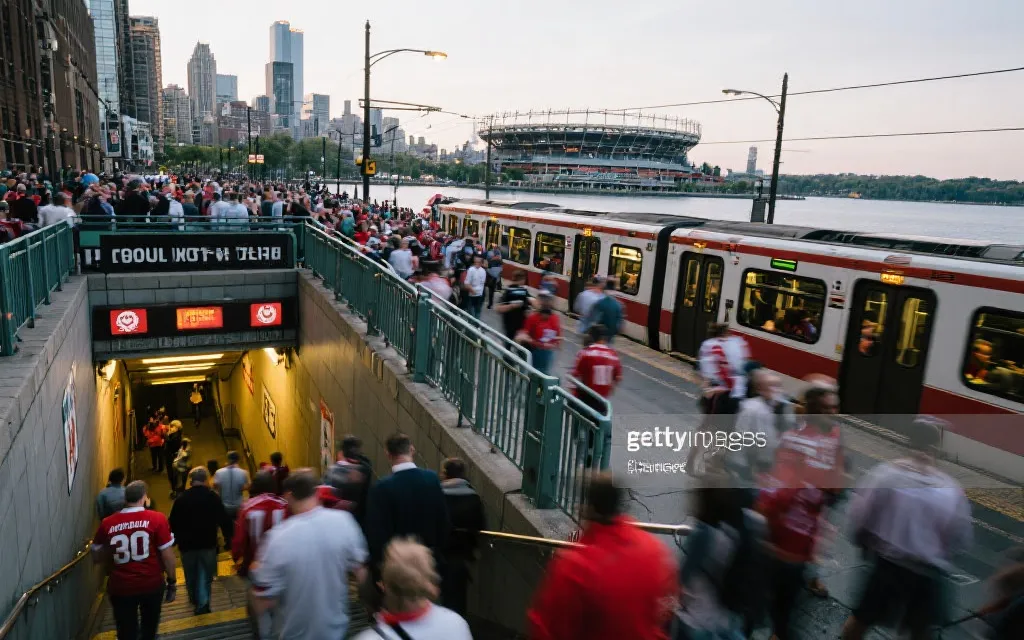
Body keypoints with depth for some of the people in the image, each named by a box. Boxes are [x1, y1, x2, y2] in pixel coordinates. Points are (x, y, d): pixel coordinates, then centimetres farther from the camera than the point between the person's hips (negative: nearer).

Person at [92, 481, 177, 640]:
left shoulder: (107, 523, -6)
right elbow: (167, 554, -12)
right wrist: (172, 581, -1)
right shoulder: (157, 518, -13)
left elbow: (97, 558, 6)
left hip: (120, 587, 1)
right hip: (152, 584, -1)